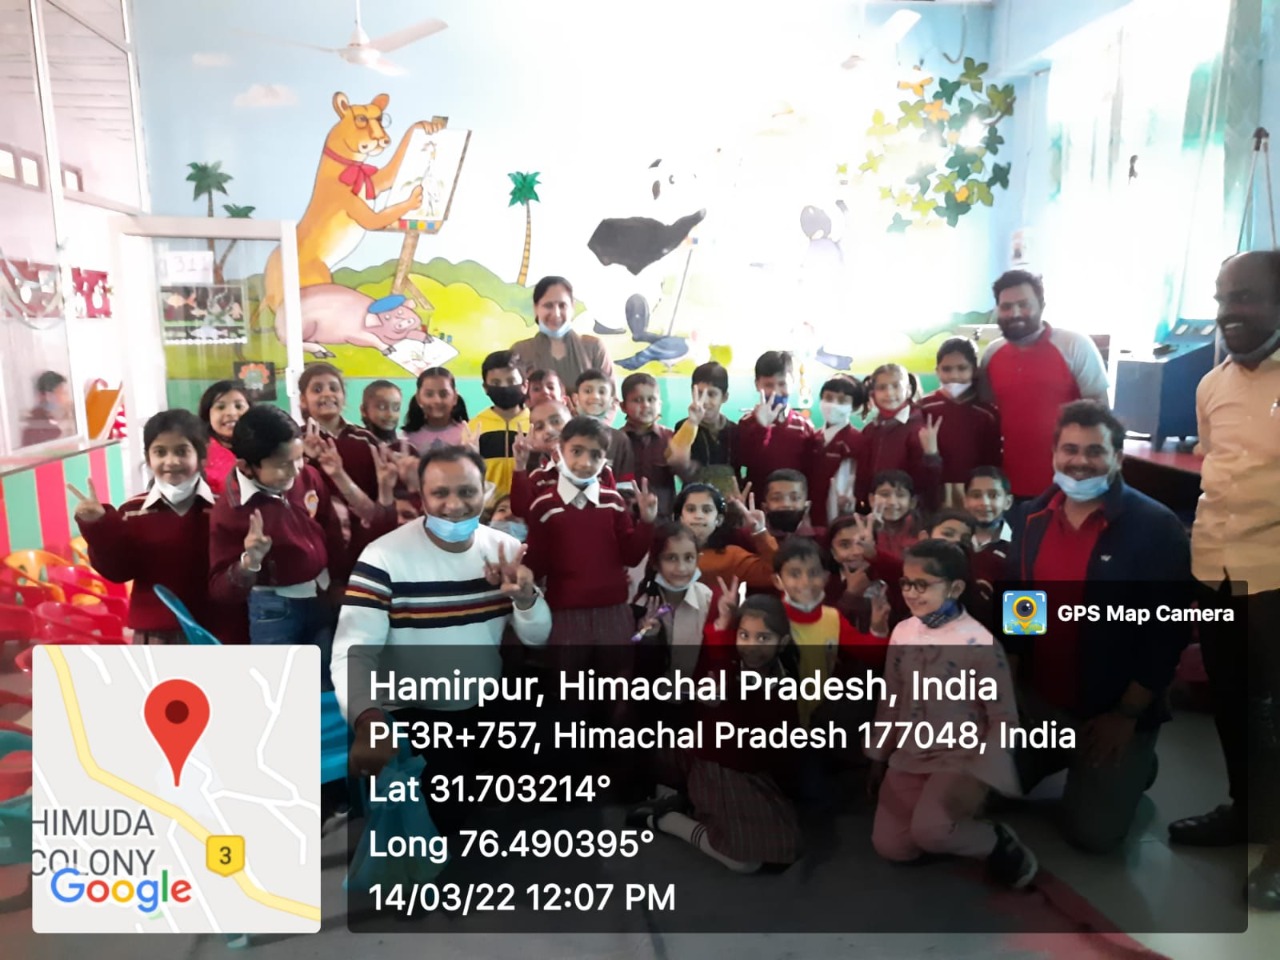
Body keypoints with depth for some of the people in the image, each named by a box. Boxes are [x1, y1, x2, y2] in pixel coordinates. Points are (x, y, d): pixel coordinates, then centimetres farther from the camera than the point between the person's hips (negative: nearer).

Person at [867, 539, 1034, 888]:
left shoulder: (979, 642, -16)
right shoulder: (902, 633, 0)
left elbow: (1004, 719, -11)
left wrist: (979, 778, -14)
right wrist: (878, 758, 13)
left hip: (962, 758, -6)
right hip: (910, 756, 6)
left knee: (928, 830, -30)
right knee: (890, 847, 0)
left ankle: (998, 842, 0)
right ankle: (952, 815, 23)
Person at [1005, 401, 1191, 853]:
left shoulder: (1157, 528, -17)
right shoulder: (1029, 518, -3)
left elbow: (1168, 631, -16)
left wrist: (1126, 716, -16)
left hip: (1114, 711, -4)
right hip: (1036, 700, 5)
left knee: (1092, 832, -2)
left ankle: (1135, 766, 27)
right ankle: (1063, 758, 34)